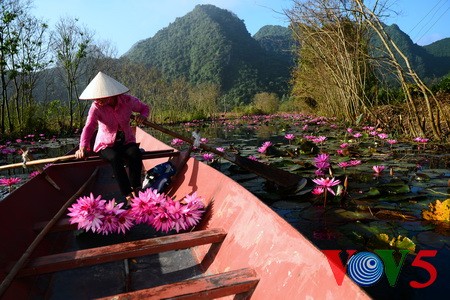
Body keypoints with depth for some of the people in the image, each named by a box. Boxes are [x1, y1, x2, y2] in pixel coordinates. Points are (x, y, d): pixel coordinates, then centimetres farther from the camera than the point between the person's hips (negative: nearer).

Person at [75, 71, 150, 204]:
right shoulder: (96, 107, -17)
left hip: (126, 142, 1)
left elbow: (145, 107, 5)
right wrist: (83, 147, -49)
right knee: (115, 158, -34)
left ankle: (135, 190, -19)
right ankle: (128, 196, -32)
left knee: (135, 154, -32)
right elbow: (89, 127, -32)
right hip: (106, 145, -1)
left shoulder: (127, 100, -13)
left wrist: (142, 115, -19)